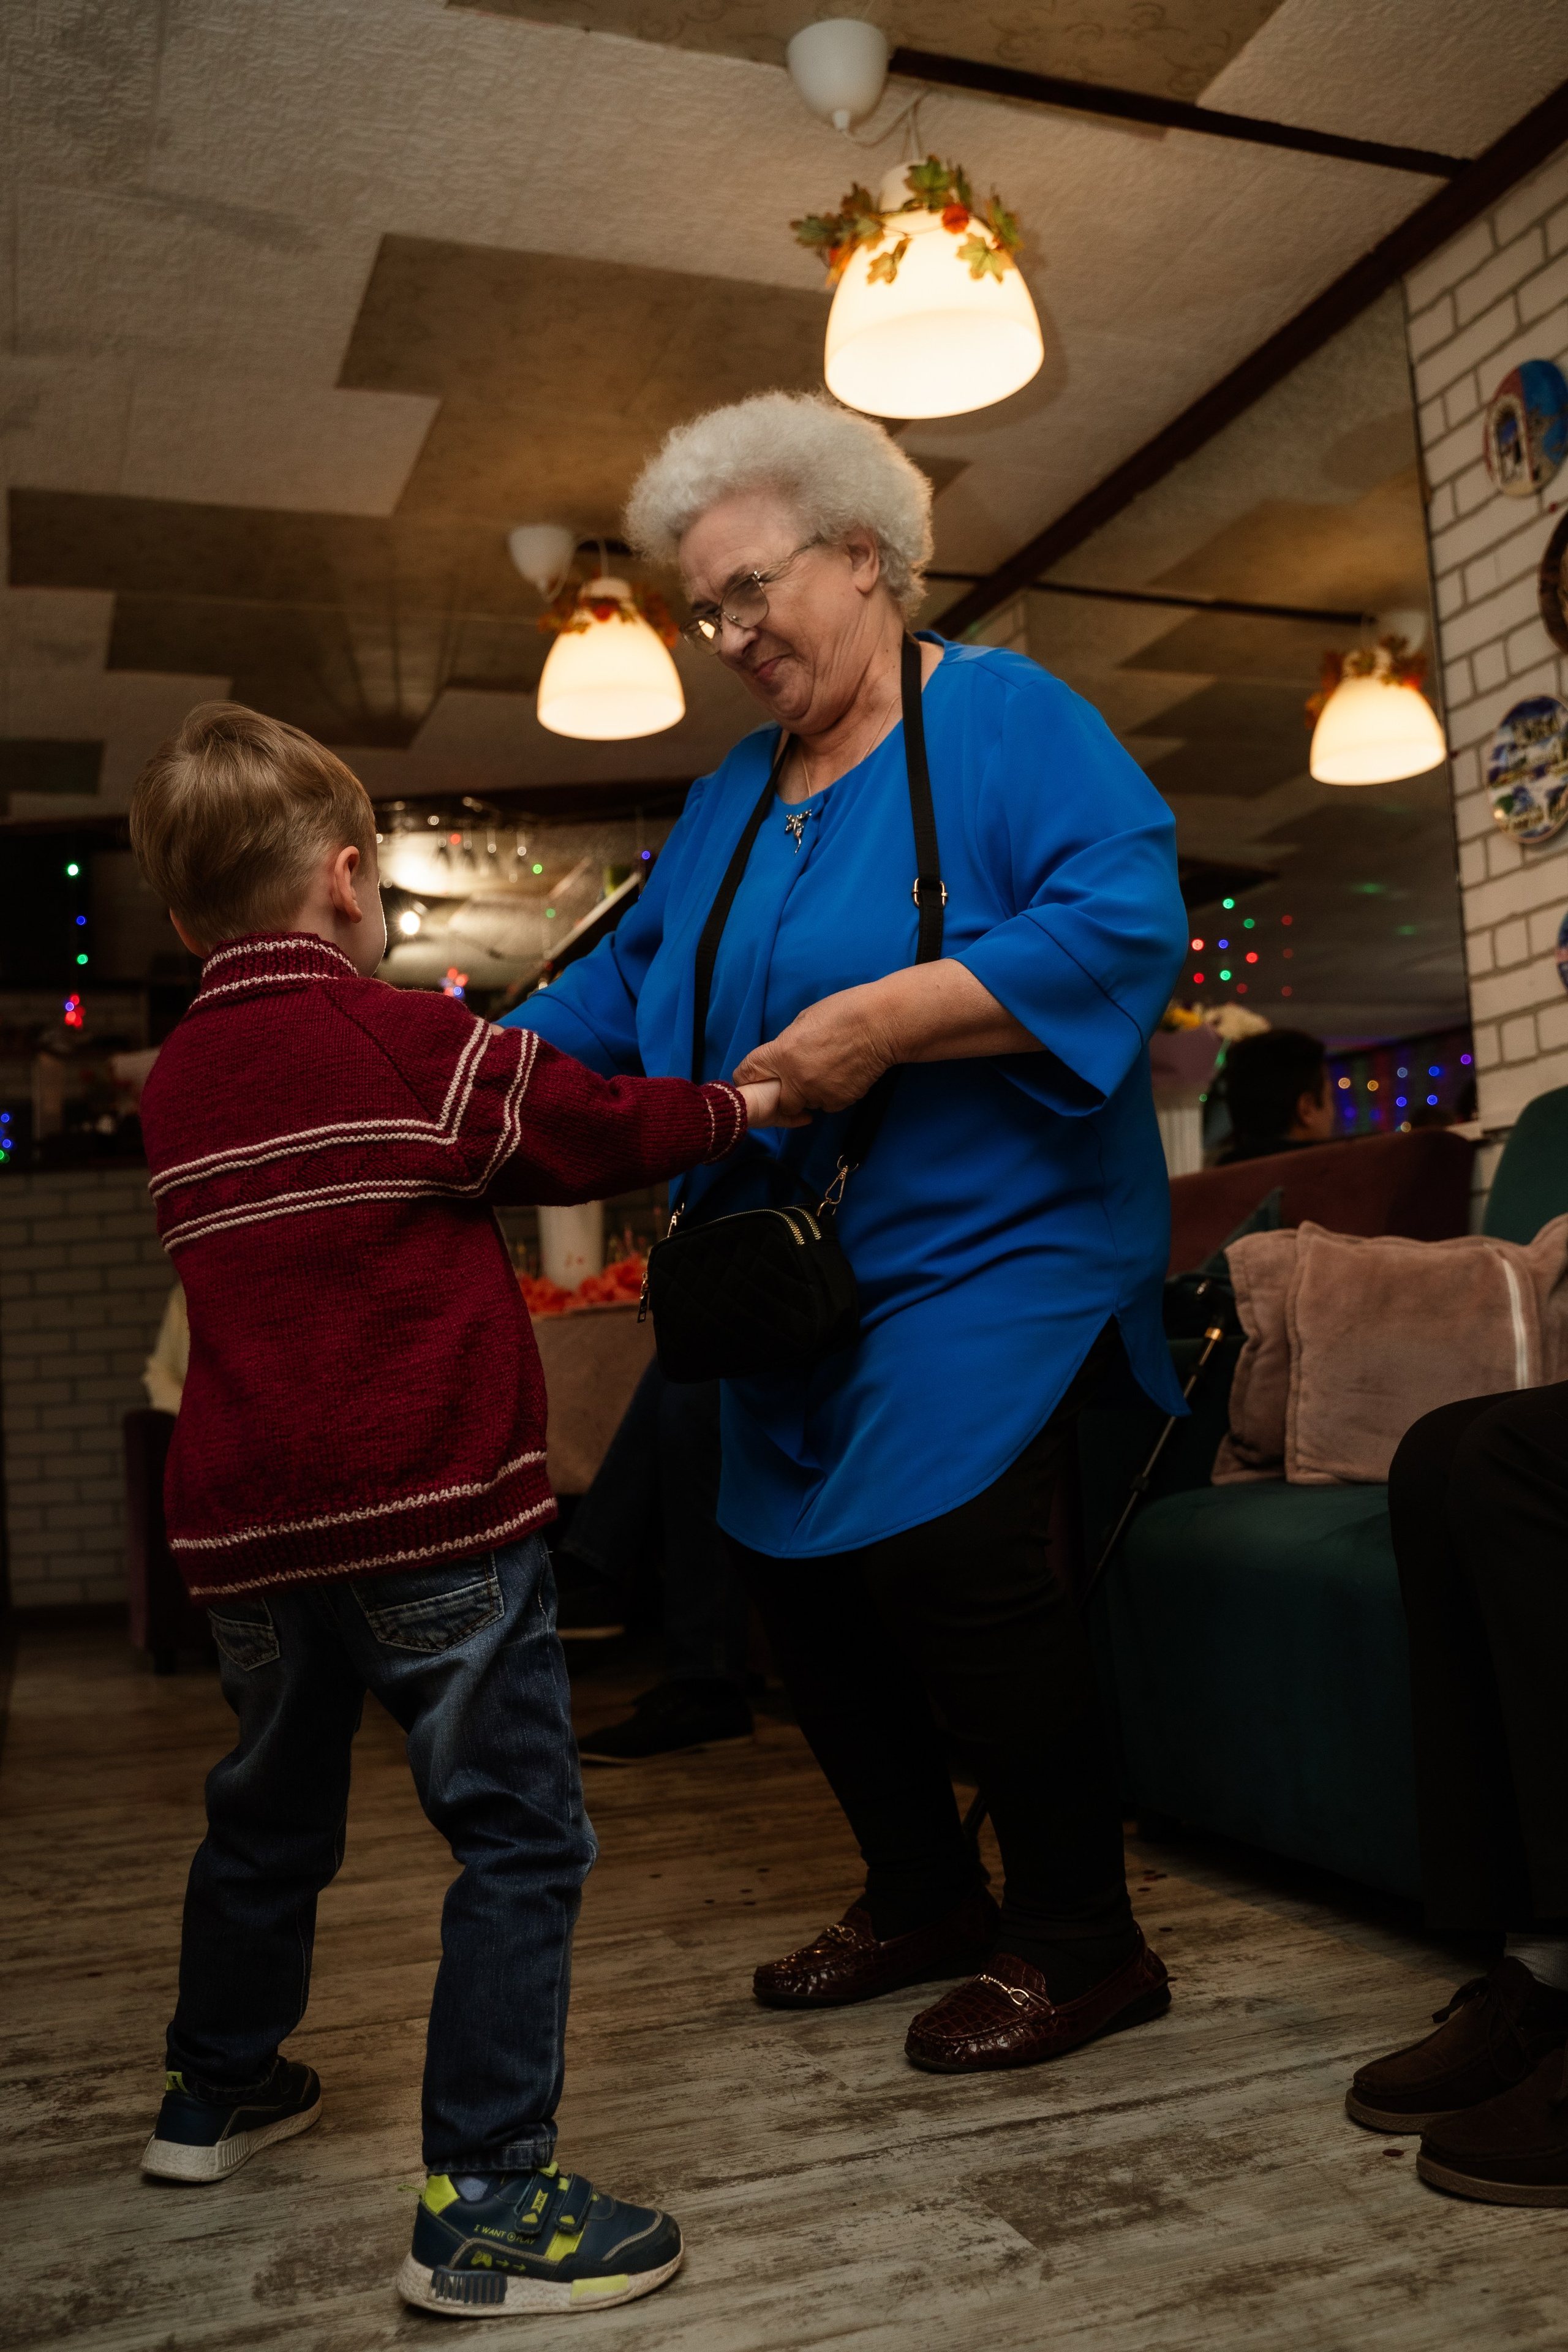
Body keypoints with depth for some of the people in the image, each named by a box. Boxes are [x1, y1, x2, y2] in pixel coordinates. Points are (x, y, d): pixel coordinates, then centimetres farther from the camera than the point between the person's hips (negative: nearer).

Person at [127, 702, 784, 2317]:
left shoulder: (177, 1086, 11)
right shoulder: (409, 1043, -8)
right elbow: (596, 1126, -1)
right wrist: (738, 1105, 14)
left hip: (245, 1525, 8)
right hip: (429, 1509, -7)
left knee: (267, 1815, 25)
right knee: (520, 1835, 0)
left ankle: (215, 2094, 44)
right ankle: (483, 2204, 0)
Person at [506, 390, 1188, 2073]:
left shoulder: (1006, 717, -6)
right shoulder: (730, 798, 17)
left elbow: (1125, 920, -20)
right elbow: (623, 982, 19)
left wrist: (878, 1021, -26)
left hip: (992, 1244, -8)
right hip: (806, 1272, 8)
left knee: (945, 1549, -18)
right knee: (793, 1563, 8)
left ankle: (1081, 1943, 2)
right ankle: (922, 1898, 28)